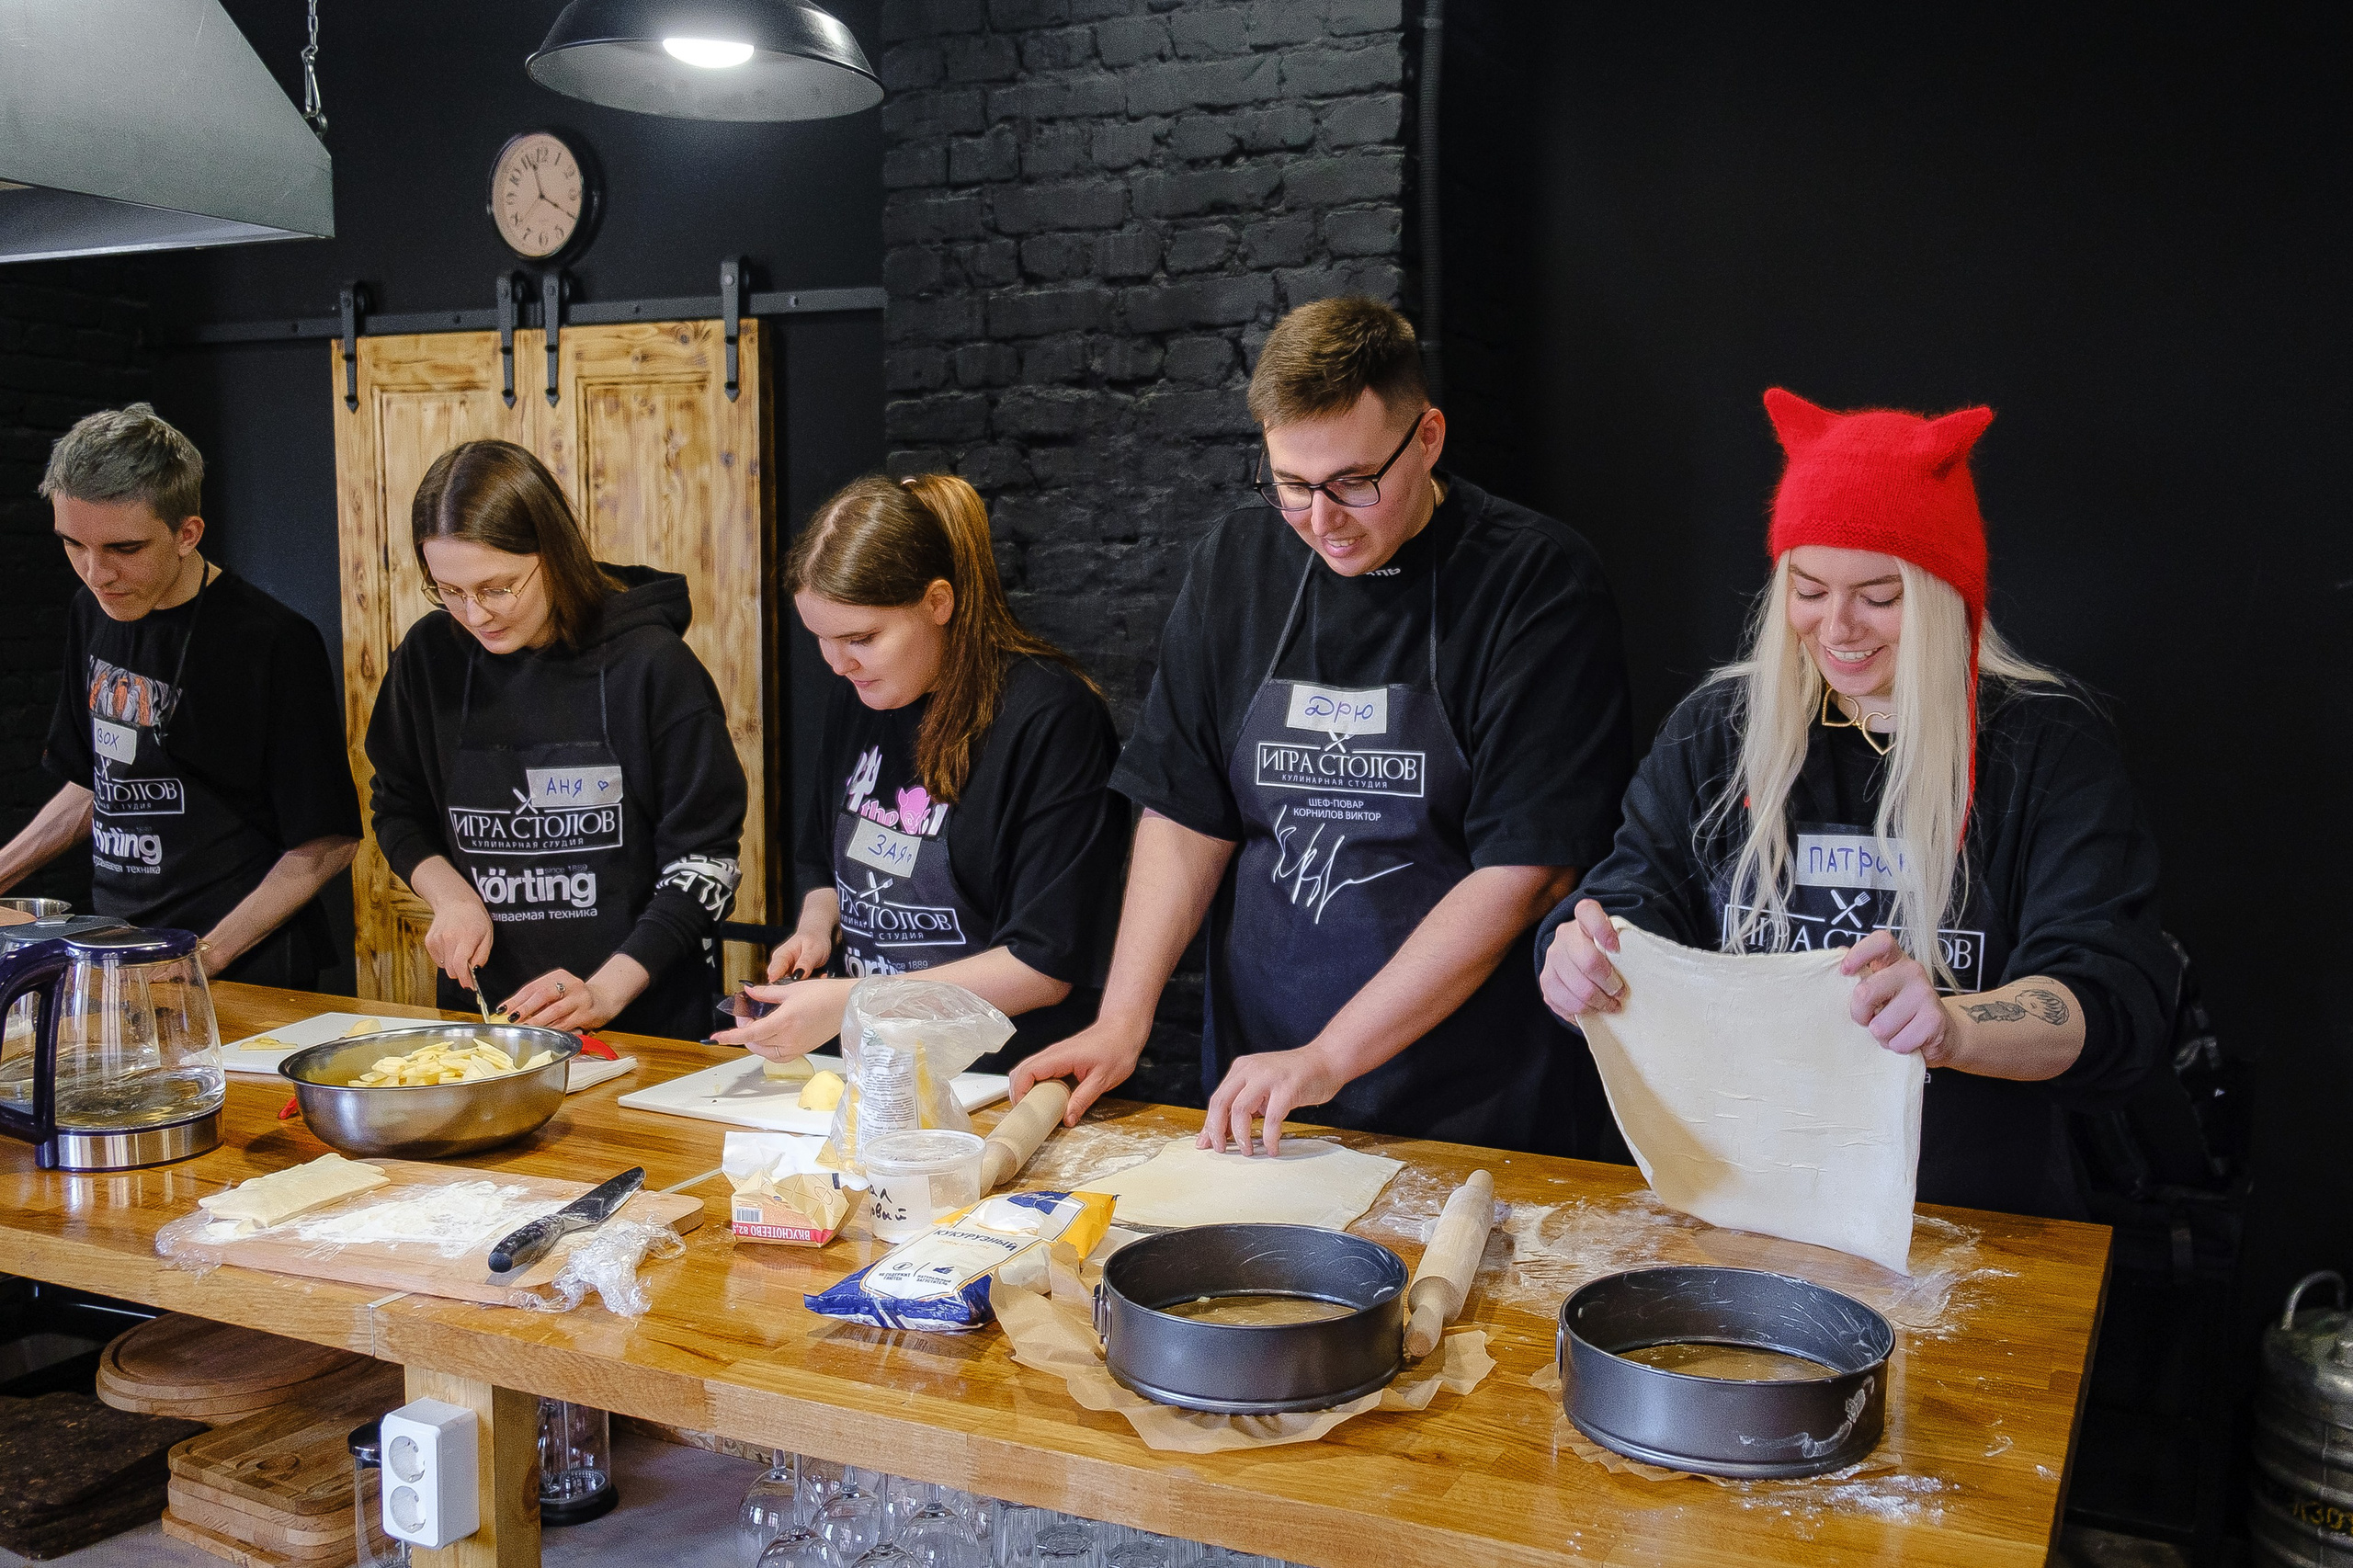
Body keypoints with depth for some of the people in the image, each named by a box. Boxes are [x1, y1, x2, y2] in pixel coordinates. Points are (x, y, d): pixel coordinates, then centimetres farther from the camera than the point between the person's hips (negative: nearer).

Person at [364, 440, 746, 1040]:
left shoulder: (651, 664, -7)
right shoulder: (430, 656, 4)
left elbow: (706, 856, -5)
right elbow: (398, 810, 19)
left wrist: (607, 990, -13)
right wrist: (451, 895, 0)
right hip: (480, 1009, 4)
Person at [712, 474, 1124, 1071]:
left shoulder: (1054, 717, -12)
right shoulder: (856, 698, 11)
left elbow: (1046, 966, -13)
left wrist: (849, 1003, -15)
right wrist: (816, 929, 6)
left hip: (1002, 1083, -6)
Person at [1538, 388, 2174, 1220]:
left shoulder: (2047, 743, -1)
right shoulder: (1716, 728, 9)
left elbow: (2117, 1002, -10)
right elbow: (1635, 897, 2)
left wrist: (1952, 1026, -31)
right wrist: (1577, 961, -22)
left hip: (1981, 1219, -3)